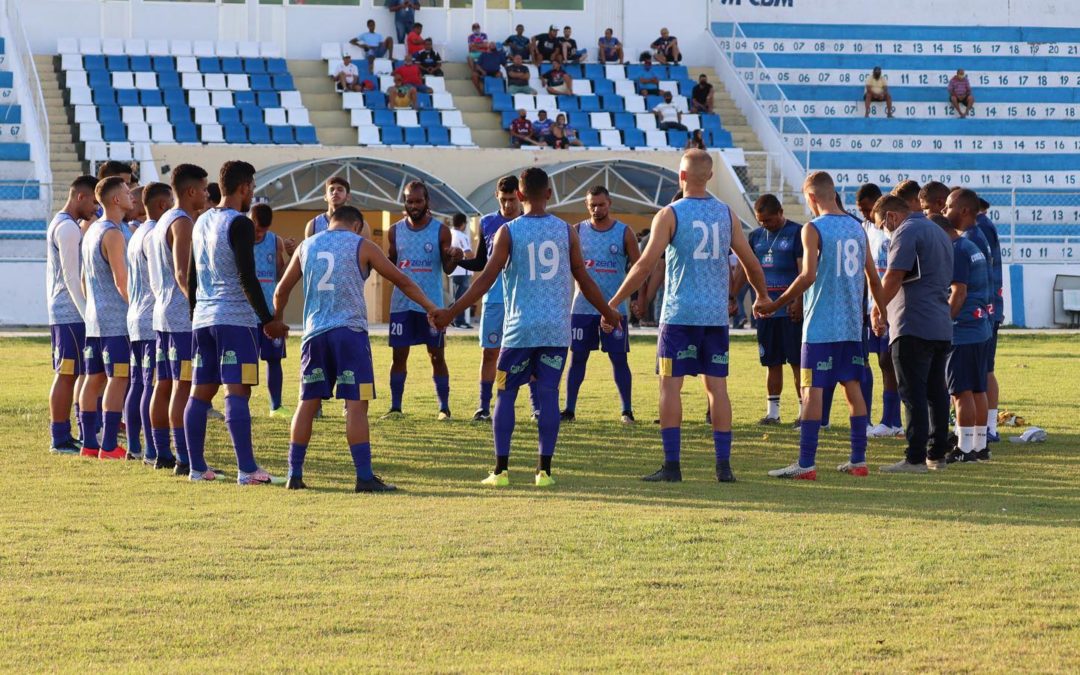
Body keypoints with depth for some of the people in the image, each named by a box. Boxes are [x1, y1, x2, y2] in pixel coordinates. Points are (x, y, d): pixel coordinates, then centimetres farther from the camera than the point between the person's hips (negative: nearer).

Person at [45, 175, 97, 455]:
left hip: (64, 312, 10)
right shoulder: (68, 228, -14)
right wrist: (86, 312, -18)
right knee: (67, 375, -8)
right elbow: (71, 276, -18)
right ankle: (61, 439, -7)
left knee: (68, 374, 11)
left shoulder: (59, 224, 19)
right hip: (71, 313, -10)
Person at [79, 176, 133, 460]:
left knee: (94, 378, 10)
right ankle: (109, 446, -11)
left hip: (94, 318, 9)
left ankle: (89, 443, 13)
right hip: (116, 319, -9)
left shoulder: (92, 231, 15)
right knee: (118, 379, -8)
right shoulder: (113, 234, -14)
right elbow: (121, 281, -18)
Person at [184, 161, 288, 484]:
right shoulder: (240, 224, -10)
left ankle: (197, 467, 10)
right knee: (237, 391, -11)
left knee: (200, 392, 9)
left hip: (203, 318, 8)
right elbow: (247, 278, -16)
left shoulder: (202, 222, 14)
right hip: (235, 318, -8)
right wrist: (268, 320, -12)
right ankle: (246, 469, -15)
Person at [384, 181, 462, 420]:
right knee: (399, 354, 3)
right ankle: (395, 407, 9)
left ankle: (444, 407, 7)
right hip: (401, 302, 2)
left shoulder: (440, 231, -2)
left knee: (437, 355, 2)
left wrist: (454, 258, -24)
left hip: (431, 303, -2)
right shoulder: (395, 231, 6)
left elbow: (447, 268, -2)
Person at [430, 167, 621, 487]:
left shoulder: (509, 232, -4)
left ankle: (501, 470, 3)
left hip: (520, 329, -2)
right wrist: (608, 313, 24)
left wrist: (450, 313, -1)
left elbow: (486, 279, -6)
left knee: (506, 394, 7)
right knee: (549, 394, 2)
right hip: (557, 329, 2)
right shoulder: (566, 231, 4)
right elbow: (584, 280, 9)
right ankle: (544, 470, -2)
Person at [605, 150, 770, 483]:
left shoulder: (670, 215, -6)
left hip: (679, 314, -4)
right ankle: (723, 465, 4)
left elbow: (645, 264, -11)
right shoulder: (727, 214, 6)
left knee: (670, 385, 1)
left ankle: (672, 465, -4)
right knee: (717, 387, 7)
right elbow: (751, 263, 11)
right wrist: (762, 296, 30)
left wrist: (614, 302, -5)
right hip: (716, 315, 4)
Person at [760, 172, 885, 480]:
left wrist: (776, 304, -10)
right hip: (852, 326, 6)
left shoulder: (813, 229, -9)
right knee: (853, 387, 12)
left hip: (820, 326, -6)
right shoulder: (857, 228, 11)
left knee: (812, 389, -6)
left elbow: (808, 276, -18)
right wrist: (882, 313, 26)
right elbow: (873, 277, 14)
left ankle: (806, 464, -10)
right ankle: (858, 461, 14)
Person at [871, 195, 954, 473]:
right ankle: (937, 454, 16)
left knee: (913, 393, -8)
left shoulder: (906, 232, -8)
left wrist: (876, 309, -5)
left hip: (913, 326, -9)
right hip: (942, 327, 9)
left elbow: (893, 278, -17)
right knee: (936, 391, 13)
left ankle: (915, 458, -10)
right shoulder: (939, 232, 22)